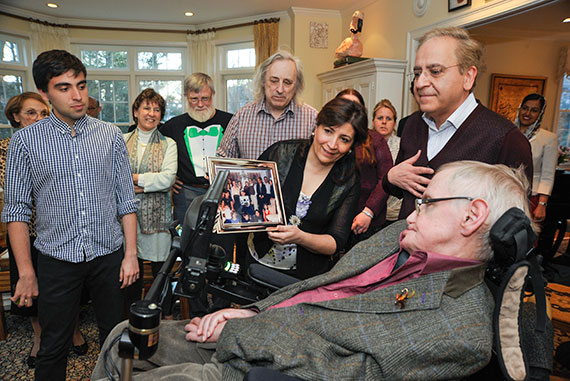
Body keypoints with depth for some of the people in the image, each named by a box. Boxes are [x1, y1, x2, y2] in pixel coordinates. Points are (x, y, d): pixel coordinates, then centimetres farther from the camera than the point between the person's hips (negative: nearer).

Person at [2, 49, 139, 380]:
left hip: (108, 255, 1)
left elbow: (126, 200, 2)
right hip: (58, 258, -1)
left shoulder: (111, 135, 0)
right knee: (54, 347, 12)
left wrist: (131, 253, -3)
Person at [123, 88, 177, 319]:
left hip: (157, 215, -1)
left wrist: (133, 178, -10)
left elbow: (167, 178, -10)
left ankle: (167, 318, 24)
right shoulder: (122, 141, 8)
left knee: (160, 269, 6)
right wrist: (147, 185, -14)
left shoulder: (168, 144, 4)